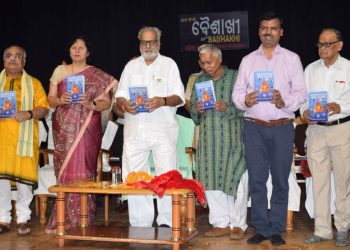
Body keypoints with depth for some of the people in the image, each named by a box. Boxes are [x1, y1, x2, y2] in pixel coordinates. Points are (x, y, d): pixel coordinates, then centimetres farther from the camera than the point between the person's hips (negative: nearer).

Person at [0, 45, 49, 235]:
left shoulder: (33, 83, 16)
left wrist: (29, 114, -14)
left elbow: (43, 109, 6)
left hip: (24, 135, -1)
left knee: (24, 174, -7)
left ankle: (23, 219, 3)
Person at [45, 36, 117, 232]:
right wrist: (60, 100, -11)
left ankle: (80, 219, 1)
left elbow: (106, 103, 1)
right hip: (64, 128, 2)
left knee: (82, 169, -7)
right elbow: (50, 98, 10)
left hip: (87, 129, -2)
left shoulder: (98, 75, 5)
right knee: (64, 170, 0)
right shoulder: (60, 71, 12)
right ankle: (65, 219, 7)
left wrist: (91, 104, -17)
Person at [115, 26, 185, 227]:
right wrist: (124, 105, -9)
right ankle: (139, 225, 9)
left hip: (163, 129, -3)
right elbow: (120, 96, 14)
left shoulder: (169, 64, 9)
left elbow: (179, 97, 1)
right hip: (135, 129, 3)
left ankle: (166, 223, 0)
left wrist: (163, 101, -19)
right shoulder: (131, 66, 18)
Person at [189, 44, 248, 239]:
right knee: (211, 181, 4)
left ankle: (238, 224, 8)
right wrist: (197, 110, -2)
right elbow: (192, 110, 19)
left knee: (236, 180, -4)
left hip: (232, 138, -4)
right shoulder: (200, 81, 17)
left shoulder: (235, 77, 3)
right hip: (208, 139, 4)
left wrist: (228, 108, -17)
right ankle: (221, 223, 15)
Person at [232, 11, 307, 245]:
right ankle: (261, 228, 14)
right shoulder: (248, 60, 12)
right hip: (254, 127, 2)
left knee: (280, 180, 3)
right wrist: (244, 100, -13)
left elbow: (301, 93, 0)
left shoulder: (292, 58, 6)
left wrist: (284, 101, -19)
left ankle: (276, 229, 13)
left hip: (282, 128, -1)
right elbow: (237, 92, 8)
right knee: (257, 179, 4)